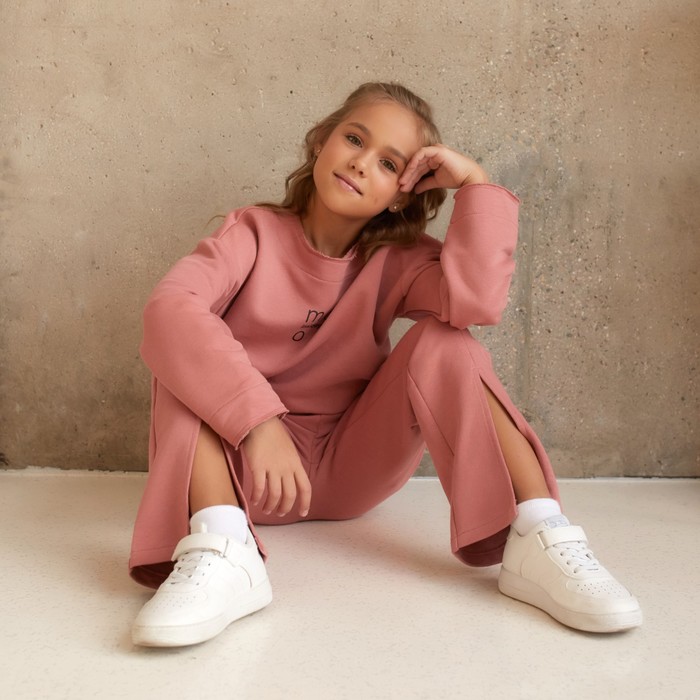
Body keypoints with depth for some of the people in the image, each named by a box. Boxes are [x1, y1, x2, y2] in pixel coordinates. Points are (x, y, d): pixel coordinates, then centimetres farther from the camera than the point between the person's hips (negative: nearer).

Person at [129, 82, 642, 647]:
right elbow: (169, 309, -30)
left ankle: (538, 539, -27)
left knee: (443, 342, -20)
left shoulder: (395, 261, -4)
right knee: (188, 350, -25)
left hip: (351, 471, 1)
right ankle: (220, 553, -41)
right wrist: (258, 419, -42)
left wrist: (476, 184, -20)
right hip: (249, 466, 0)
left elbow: (477, 302, -29)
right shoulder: (255, 234, -8)